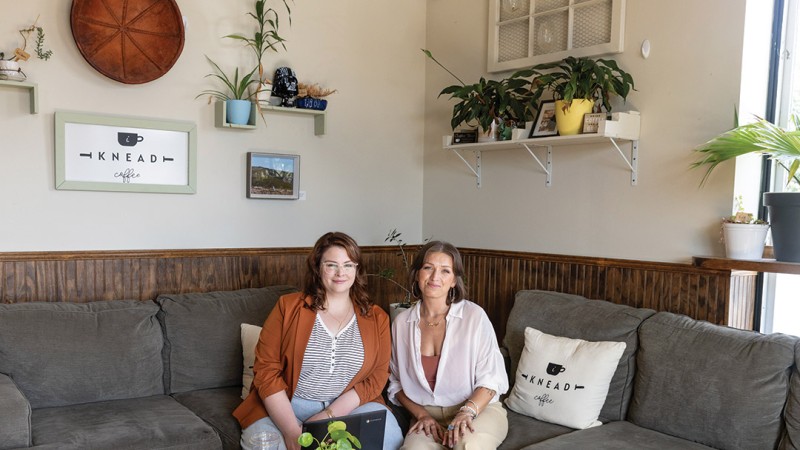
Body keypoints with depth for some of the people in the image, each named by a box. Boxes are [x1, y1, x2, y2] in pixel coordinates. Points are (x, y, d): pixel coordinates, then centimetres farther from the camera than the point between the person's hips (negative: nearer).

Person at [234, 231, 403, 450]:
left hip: (350, 406, 2)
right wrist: (291, 431, -18)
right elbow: (266, 370, -6)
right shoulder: (288, 307, -1)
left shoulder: (376, 318, 5)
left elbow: (377, 378, -1)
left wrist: (328, 416, -14)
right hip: (287, 407, -1)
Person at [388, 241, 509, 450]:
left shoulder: (474, 315, -9)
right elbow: (396, 383, 10)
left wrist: (467, 412, -22)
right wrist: (422, 415, -4)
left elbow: (491, 378, -6)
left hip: (480, 410, -1)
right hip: (428, 416, 1)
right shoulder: (402, 322, 2)